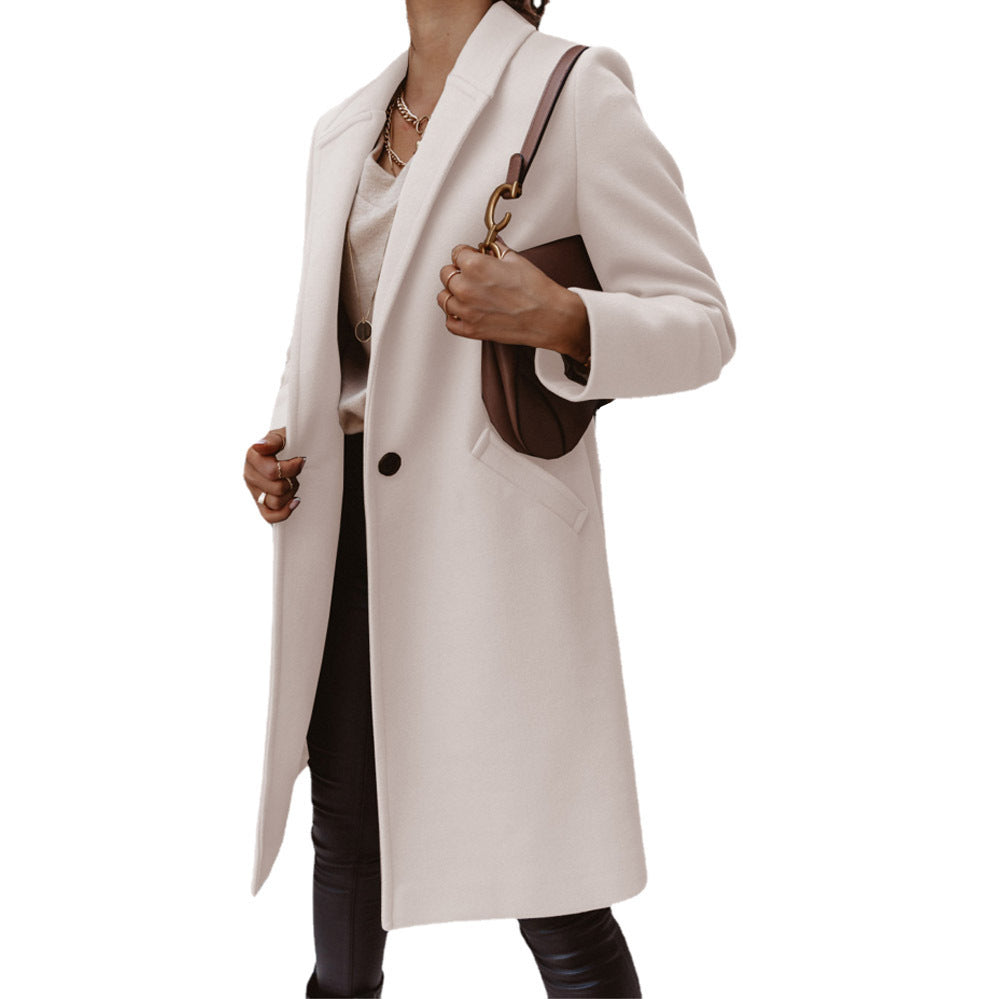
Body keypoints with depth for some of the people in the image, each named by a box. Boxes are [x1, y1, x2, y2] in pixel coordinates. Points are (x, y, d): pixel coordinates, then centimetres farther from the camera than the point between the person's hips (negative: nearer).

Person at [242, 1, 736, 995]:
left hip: (489, 526, -6)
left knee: (546, 877, -3)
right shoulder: (342, 129, 14)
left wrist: (557, 318, -25)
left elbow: (700, 324, -7)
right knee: (347, 827, 18)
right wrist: (280, 442, 5)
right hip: (344, 519, 6)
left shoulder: (574, 94, -6)